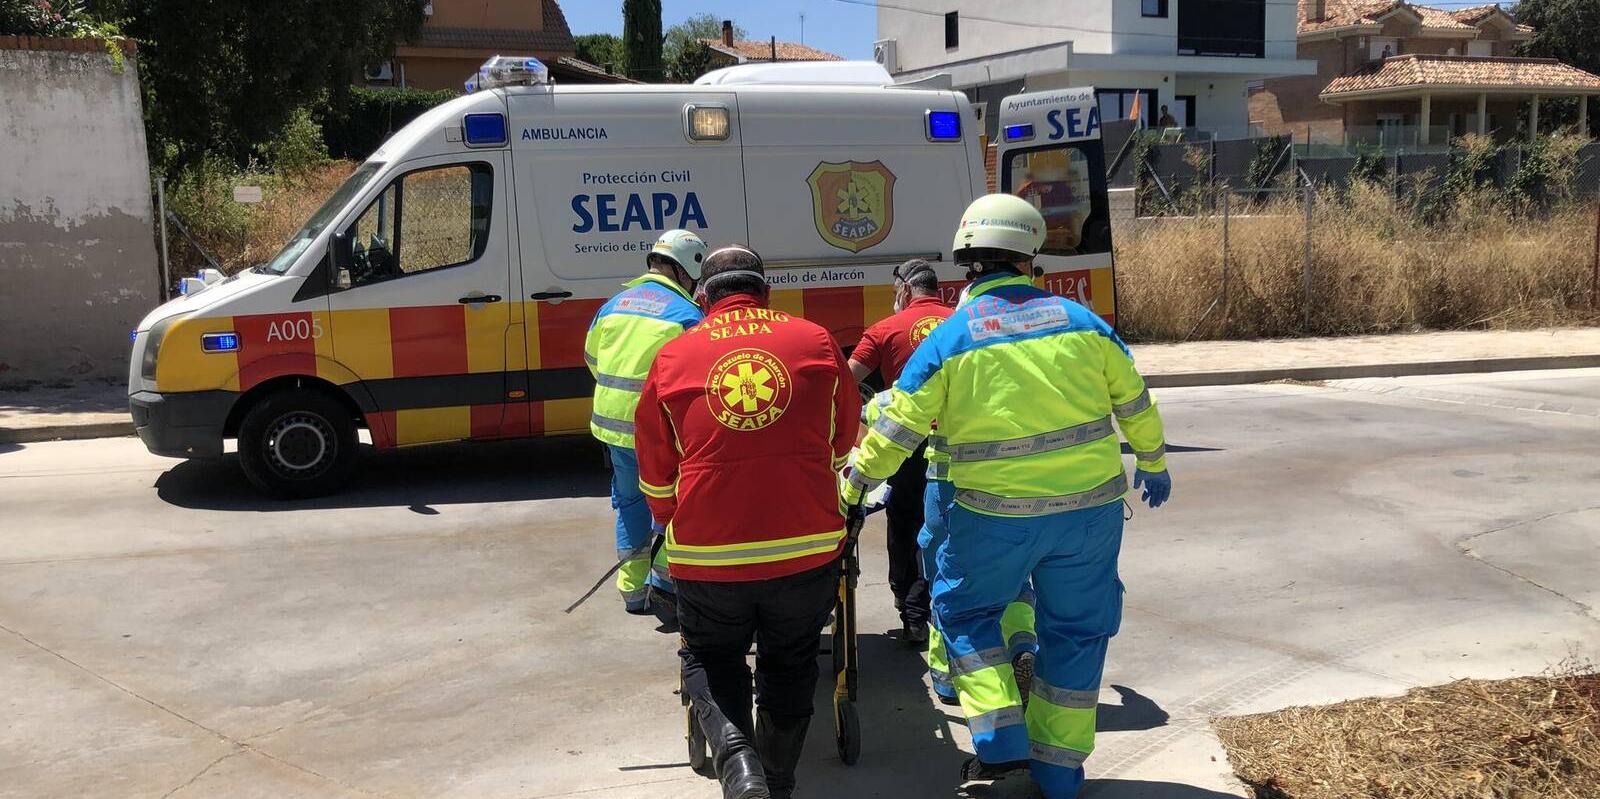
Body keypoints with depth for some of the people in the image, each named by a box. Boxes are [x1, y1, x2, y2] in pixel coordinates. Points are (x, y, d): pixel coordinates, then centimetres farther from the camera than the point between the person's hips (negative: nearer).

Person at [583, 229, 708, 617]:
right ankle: (664, 581, 9)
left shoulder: (612, 305, 9)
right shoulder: (686, 314, -12)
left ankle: (632, 590, 26)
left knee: (630, 503, 20)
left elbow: (593, 359, 19)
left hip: (611, 424, 6)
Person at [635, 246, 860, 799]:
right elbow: (842, 444, 19)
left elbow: (656, 476, 10)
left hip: (708, 552, -1)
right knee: (789, 668, 20)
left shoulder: (673, 357, 4)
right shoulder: (816, 341, 6)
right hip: (808, 546, 1)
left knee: (709, 658, 20)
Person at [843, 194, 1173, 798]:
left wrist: (852, 486, 11)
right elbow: (1134, 402, 13)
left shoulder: (949, 339, -6)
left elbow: (896, 430, -3)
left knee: (965, 609, 19)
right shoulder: (1079, 320, 2)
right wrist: (1152, 464, 29)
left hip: (997, 515, -2)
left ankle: (1001, 741, 10)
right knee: (1075, 629, 16)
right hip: (1091, 506, 3)